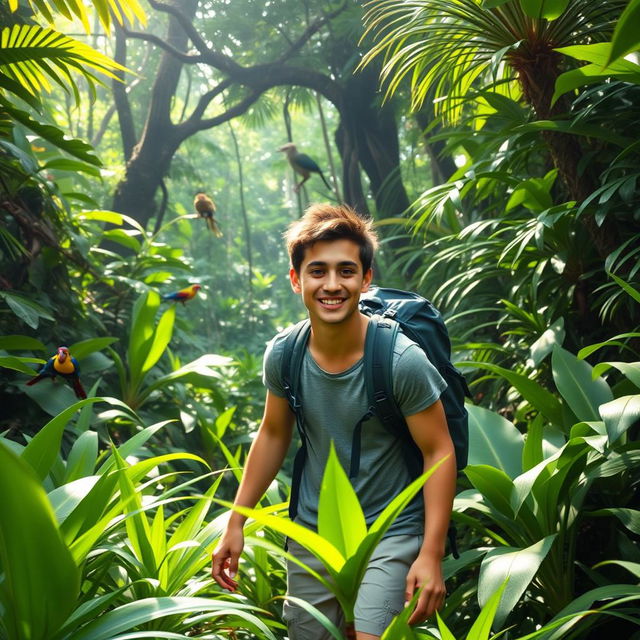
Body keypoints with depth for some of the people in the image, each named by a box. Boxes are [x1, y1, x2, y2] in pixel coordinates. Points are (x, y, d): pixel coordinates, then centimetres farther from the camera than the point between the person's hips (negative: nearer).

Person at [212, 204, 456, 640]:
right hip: (312, 531, 4)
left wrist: (431, 555, -19)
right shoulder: (283, 354, -8)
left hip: (390, 533, -4)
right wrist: (235, 525, 8)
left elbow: (439, 452, -14)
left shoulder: (403, 360, -20)